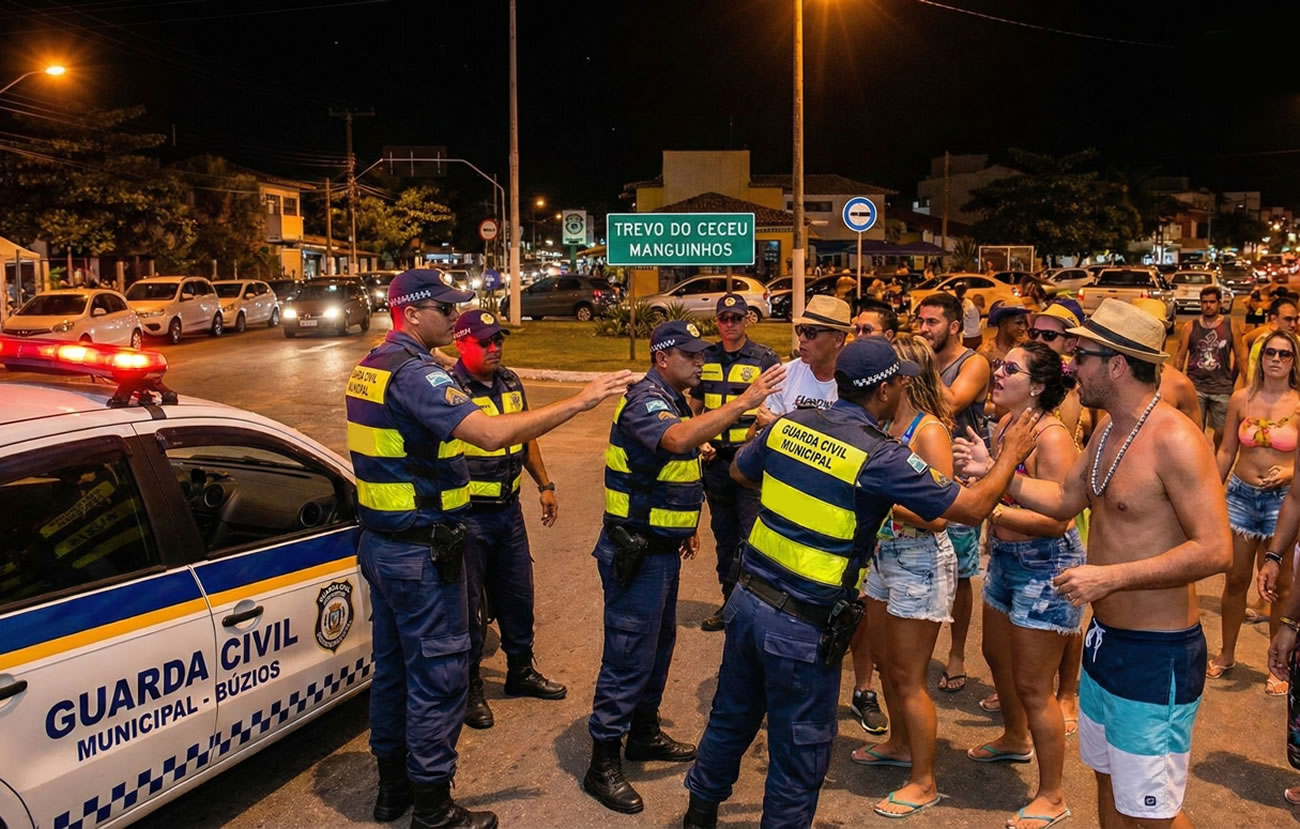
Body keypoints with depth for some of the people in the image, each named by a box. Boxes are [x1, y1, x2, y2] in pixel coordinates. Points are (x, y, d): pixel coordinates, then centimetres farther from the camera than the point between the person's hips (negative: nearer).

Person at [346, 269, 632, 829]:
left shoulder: (371, 366, 9)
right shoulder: (414, 373, -22)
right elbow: (493, 433, -34)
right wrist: (578, 402, -28)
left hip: (378, 543, 10)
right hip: (420, 553, -10)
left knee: (393, 666, 19)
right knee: (438, 676, 2)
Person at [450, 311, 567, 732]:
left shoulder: (510, 383, 6)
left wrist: (545, 484, 19)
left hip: (509, 509, 7)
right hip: (468, 516, -7)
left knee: (518, 596, 19)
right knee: (469, 605, 5)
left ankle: (521, 672, 38)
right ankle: (469, 688, 22)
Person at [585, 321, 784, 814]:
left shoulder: (674, 400, 12)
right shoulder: (645, 400, -19)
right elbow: (677, 439, -42)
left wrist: (686, 527, 21)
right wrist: (743, 402, -42)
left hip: (663, 547, 10)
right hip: (635, 550, -10)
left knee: (659, 644, 19)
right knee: (629, 654, -5)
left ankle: (644, 733, 35)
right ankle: (603, 763, 5)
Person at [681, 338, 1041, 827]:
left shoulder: (788, 424, -1)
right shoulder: (880, 458, -17)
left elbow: (739, 470, 17)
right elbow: (973, 507, -9)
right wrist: (1012, 454, 6)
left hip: (748, 600, 7)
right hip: (803, 627, -7)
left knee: (731, 717, 25)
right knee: (799, 752, 12)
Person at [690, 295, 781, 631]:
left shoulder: (766, 360, -5)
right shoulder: (706, 359, 8)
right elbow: (694, 408, 17)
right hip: (715, 461, 5)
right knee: (724, 537, 14)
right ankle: (730, 601, 27)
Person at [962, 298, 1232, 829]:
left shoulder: (1174, 440, -23)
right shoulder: (1109, 430, 7)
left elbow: (1215, 551, -26)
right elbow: (1066, 500, 17)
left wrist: (1110, 577, -27)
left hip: (1156, 656, -9)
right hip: (1105, 640, 9)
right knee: (1109, 783, 22)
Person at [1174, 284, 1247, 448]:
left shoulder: (1230, 325, 0)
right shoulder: (1190, 327, 1)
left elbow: (1240, 356, 3)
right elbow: (1180, 357, 4)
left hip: (1222, 388, 0)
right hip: (1195, 387, 0)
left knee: (1222, 431, 8)